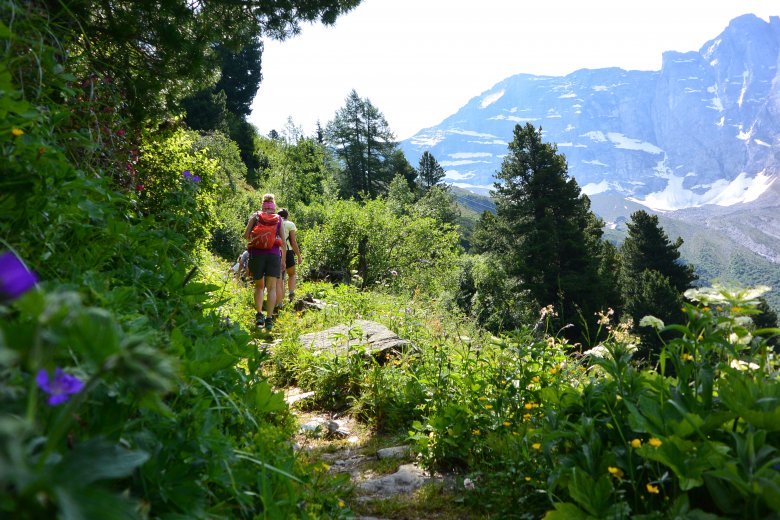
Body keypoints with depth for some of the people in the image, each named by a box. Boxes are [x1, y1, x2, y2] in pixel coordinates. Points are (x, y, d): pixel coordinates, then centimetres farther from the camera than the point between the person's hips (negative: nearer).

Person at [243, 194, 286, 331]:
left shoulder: (255, 216, 11)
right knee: (271, 287, 1)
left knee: (259, 286, 15)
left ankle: (259, 314, -1)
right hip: (273, 254, -1)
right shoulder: (278, 219, 11)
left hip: (257, 253, 1)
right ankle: (269, 318, -8)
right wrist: (283, 260, 14)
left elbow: (246, 235, 2)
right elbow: (283, 242, 7)